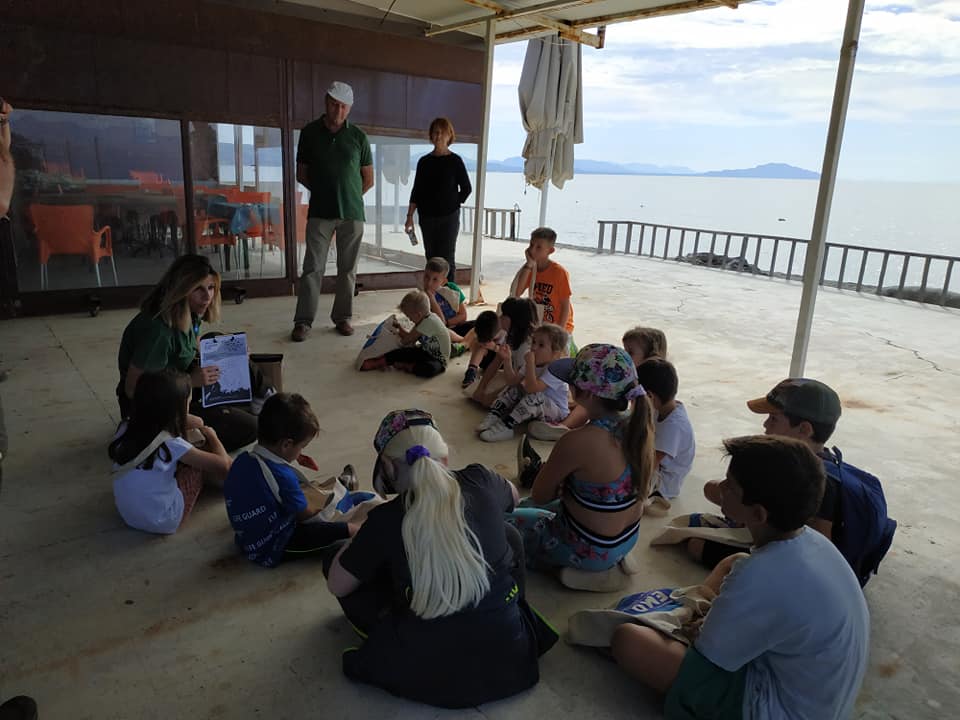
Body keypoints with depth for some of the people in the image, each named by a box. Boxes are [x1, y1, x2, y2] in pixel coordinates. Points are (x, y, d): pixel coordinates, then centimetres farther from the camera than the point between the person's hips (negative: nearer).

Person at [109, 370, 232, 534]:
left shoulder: (126, 429, -8)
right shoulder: (171, 445, -24)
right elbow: (223, 464, -15)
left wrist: (182, 423, 8)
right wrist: (212, 436, 2)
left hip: (127, 516, 6)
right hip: (163, 522, -6)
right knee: (200, 459, 5)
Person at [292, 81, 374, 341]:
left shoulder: (358, 136, 5)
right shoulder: (310, 132, 5)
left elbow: (368, 180, 11)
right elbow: (301, 174, 12)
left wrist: (350, 197, 7)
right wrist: (323, 191, 4)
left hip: (352, 213, 1)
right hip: (320, 212, -1)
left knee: (348, 269, 6)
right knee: (313, 268, -3)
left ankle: (342, 317, 16)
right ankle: (303, 321, 1)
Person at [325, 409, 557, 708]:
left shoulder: (385, 520, -15)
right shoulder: (480, 482, -8)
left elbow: (337, 585, 0)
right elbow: (512, 496, 19)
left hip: (425, 674, -2)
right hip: (506, 655, 3)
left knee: (338, 560, 11)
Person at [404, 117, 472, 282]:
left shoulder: (455, 160, -2)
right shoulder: (424, 161, 8)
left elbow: (466, 188, 3)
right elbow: (416, 191, 8)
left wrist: (454, 205, 3)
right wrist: (410, 216, 2)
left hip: (448, 217, -4)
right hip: (427, 217, 4)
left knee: (447, 259, -5)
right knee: (431, 257, 8)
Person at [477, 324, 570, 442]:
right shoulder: (532, 363, 1)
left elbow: (531, 388, -38)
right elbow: (513, 381, -4)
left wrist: (530, 363, -38)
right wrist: (507, 360, -14)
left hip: (557, 413, -8)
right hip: (535, 409, 9)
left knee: (534, 396, -34)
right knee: (513, 388, -1)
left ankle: (506, 427, -29)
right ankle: (494, 415, -10)